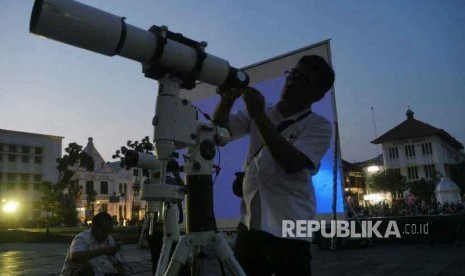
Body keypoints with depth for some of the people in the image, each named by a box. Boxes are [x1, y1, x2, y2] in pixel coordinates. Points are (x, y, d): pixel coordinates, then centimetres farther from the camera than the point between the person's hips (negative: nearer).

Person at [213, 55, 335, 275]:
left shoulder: (319, 126, -3)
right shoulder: (258, 115, 11)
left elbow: (292, 163, -18)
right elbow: (219, 128, 8)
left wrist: (260, 116, -20)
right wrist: (227, 99, -11)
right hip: (250, 224, 4)